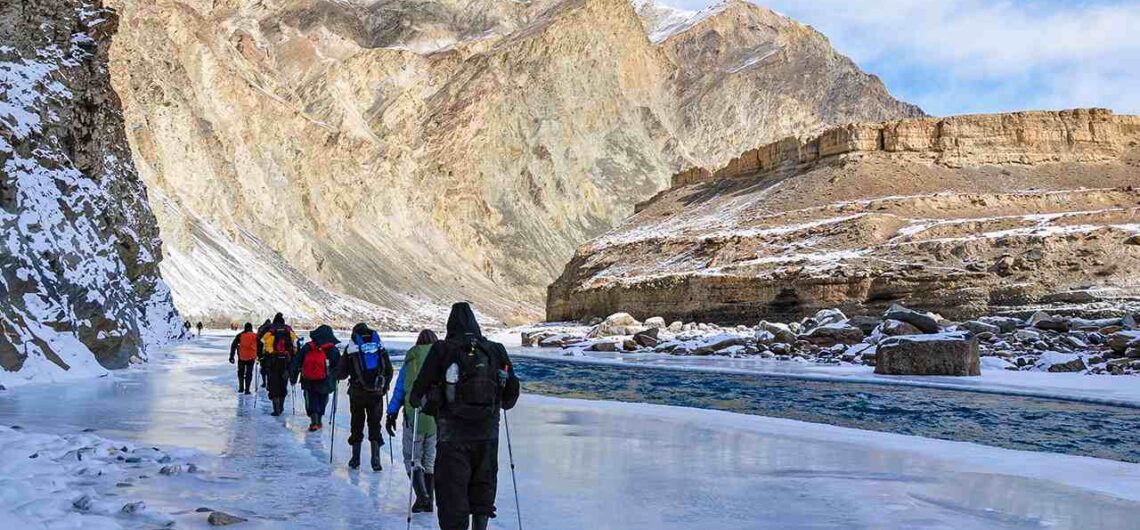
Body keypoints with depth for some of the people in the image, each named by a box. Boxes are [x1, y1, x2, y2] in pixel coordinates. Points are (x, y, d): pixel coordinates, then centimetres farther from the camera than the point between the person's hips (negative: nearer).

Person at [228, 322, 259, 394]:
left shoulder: (240, 336, 4)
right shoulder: (255, 336, 3)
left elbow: (233, 346, 2)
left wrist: (231, 357, 6)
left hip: (241, 357, 1)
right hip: (251, 357, -1)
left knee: (240, 372, 18)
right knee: (249, 373, 6)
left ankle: (241, 388, 19)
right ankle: (247, 389, 0)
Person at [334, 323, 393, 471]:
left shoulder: (351, 348, 0)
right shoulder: (380, 347, 7)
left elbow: (341, 373, -1)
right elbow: (389, 371, 9)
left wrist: (336, 373, 22)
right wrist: (384, 386, 24)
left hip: (357, 393, -1)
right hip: (376, 393, 1)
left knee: (357, 424, 12)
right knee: (375, 424, 8)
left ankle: (355, 458, 18)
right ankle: (375, 459, -2)